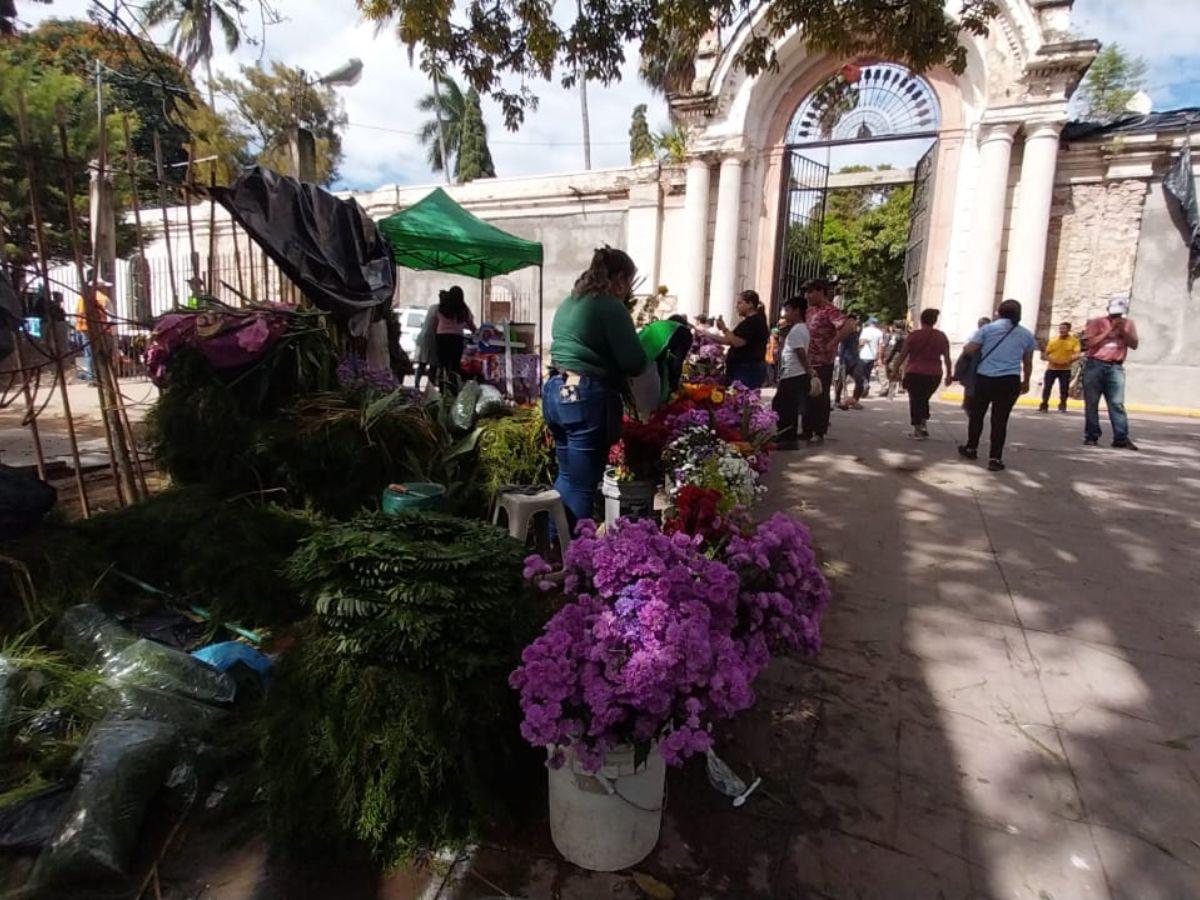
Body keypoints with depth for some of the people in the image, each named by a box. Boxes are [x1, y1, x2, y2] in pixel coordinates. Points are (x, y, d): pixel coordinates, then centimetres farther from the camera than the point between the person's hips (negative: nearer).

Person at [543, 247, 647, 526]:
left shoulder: (568, 303, 16)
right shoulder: (610, 306, -10)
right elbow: (634, 363, -11)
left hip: (555, 390, 9)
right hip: (586, 398, -9)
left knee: (566, 476, 20)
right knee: (582, 486, 0)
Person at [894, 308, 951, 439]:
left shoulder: (914, 335, -4)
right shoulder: (941, 336, 4)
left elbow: (902, 355, -3)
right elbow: (947, 357, 6)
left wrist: (895, 370, 7)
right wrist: (949, 374, 14)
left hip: (915, 373, -3)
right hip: (934, 374, 3)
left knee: (915, 400, 7)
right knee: (924, 399, 20)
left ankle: (918, 429, 6)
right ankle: (924, 425, 10)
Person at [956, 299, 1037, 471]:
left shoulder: (988, 328, 2)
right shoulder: (1027, 334, 11)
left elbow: (968, 350, -4)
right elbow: (1028, 362, 18)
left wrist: (980, 351, 19)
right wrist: (1026, 382, 32)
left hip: (984, 378, -1)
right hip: (1010, 381, 1)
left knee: (977, 414, 16)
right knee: (1000, 419, 4)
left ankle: (971, 448, 29)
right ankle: (995, 459, 4)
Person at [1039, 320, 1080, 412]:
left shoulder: (1074, 341, -1)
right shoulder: (1052, 340, 6)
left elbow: (1077, 355, -10)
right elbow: (1045, 354, 7)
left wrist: (1067, 361, -24)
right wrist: (1051, 360, -13)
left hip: (1065, 369, -2)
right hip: (1051, 368, 2)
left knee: (1064, 389, 0)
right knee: (1046, 387, -2)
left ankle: (1062, 406, 12)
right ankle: (1044, 406, 5)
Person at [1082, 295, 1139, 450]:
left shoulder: (1129, 323, 12)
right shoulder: (1097, 322, 3)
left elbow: (1134, 345, 4)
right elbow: (1091, 342, -9)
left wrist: (1123, 331, -8)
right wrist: (1110, 329, -12)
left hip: (1116, 368, 2)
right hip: (1095, 365, -2)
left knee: (1117, 403, -5)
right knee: (1091, 403, 0)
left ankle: (1121, 438, -6)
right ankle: (1091, 436, 5)